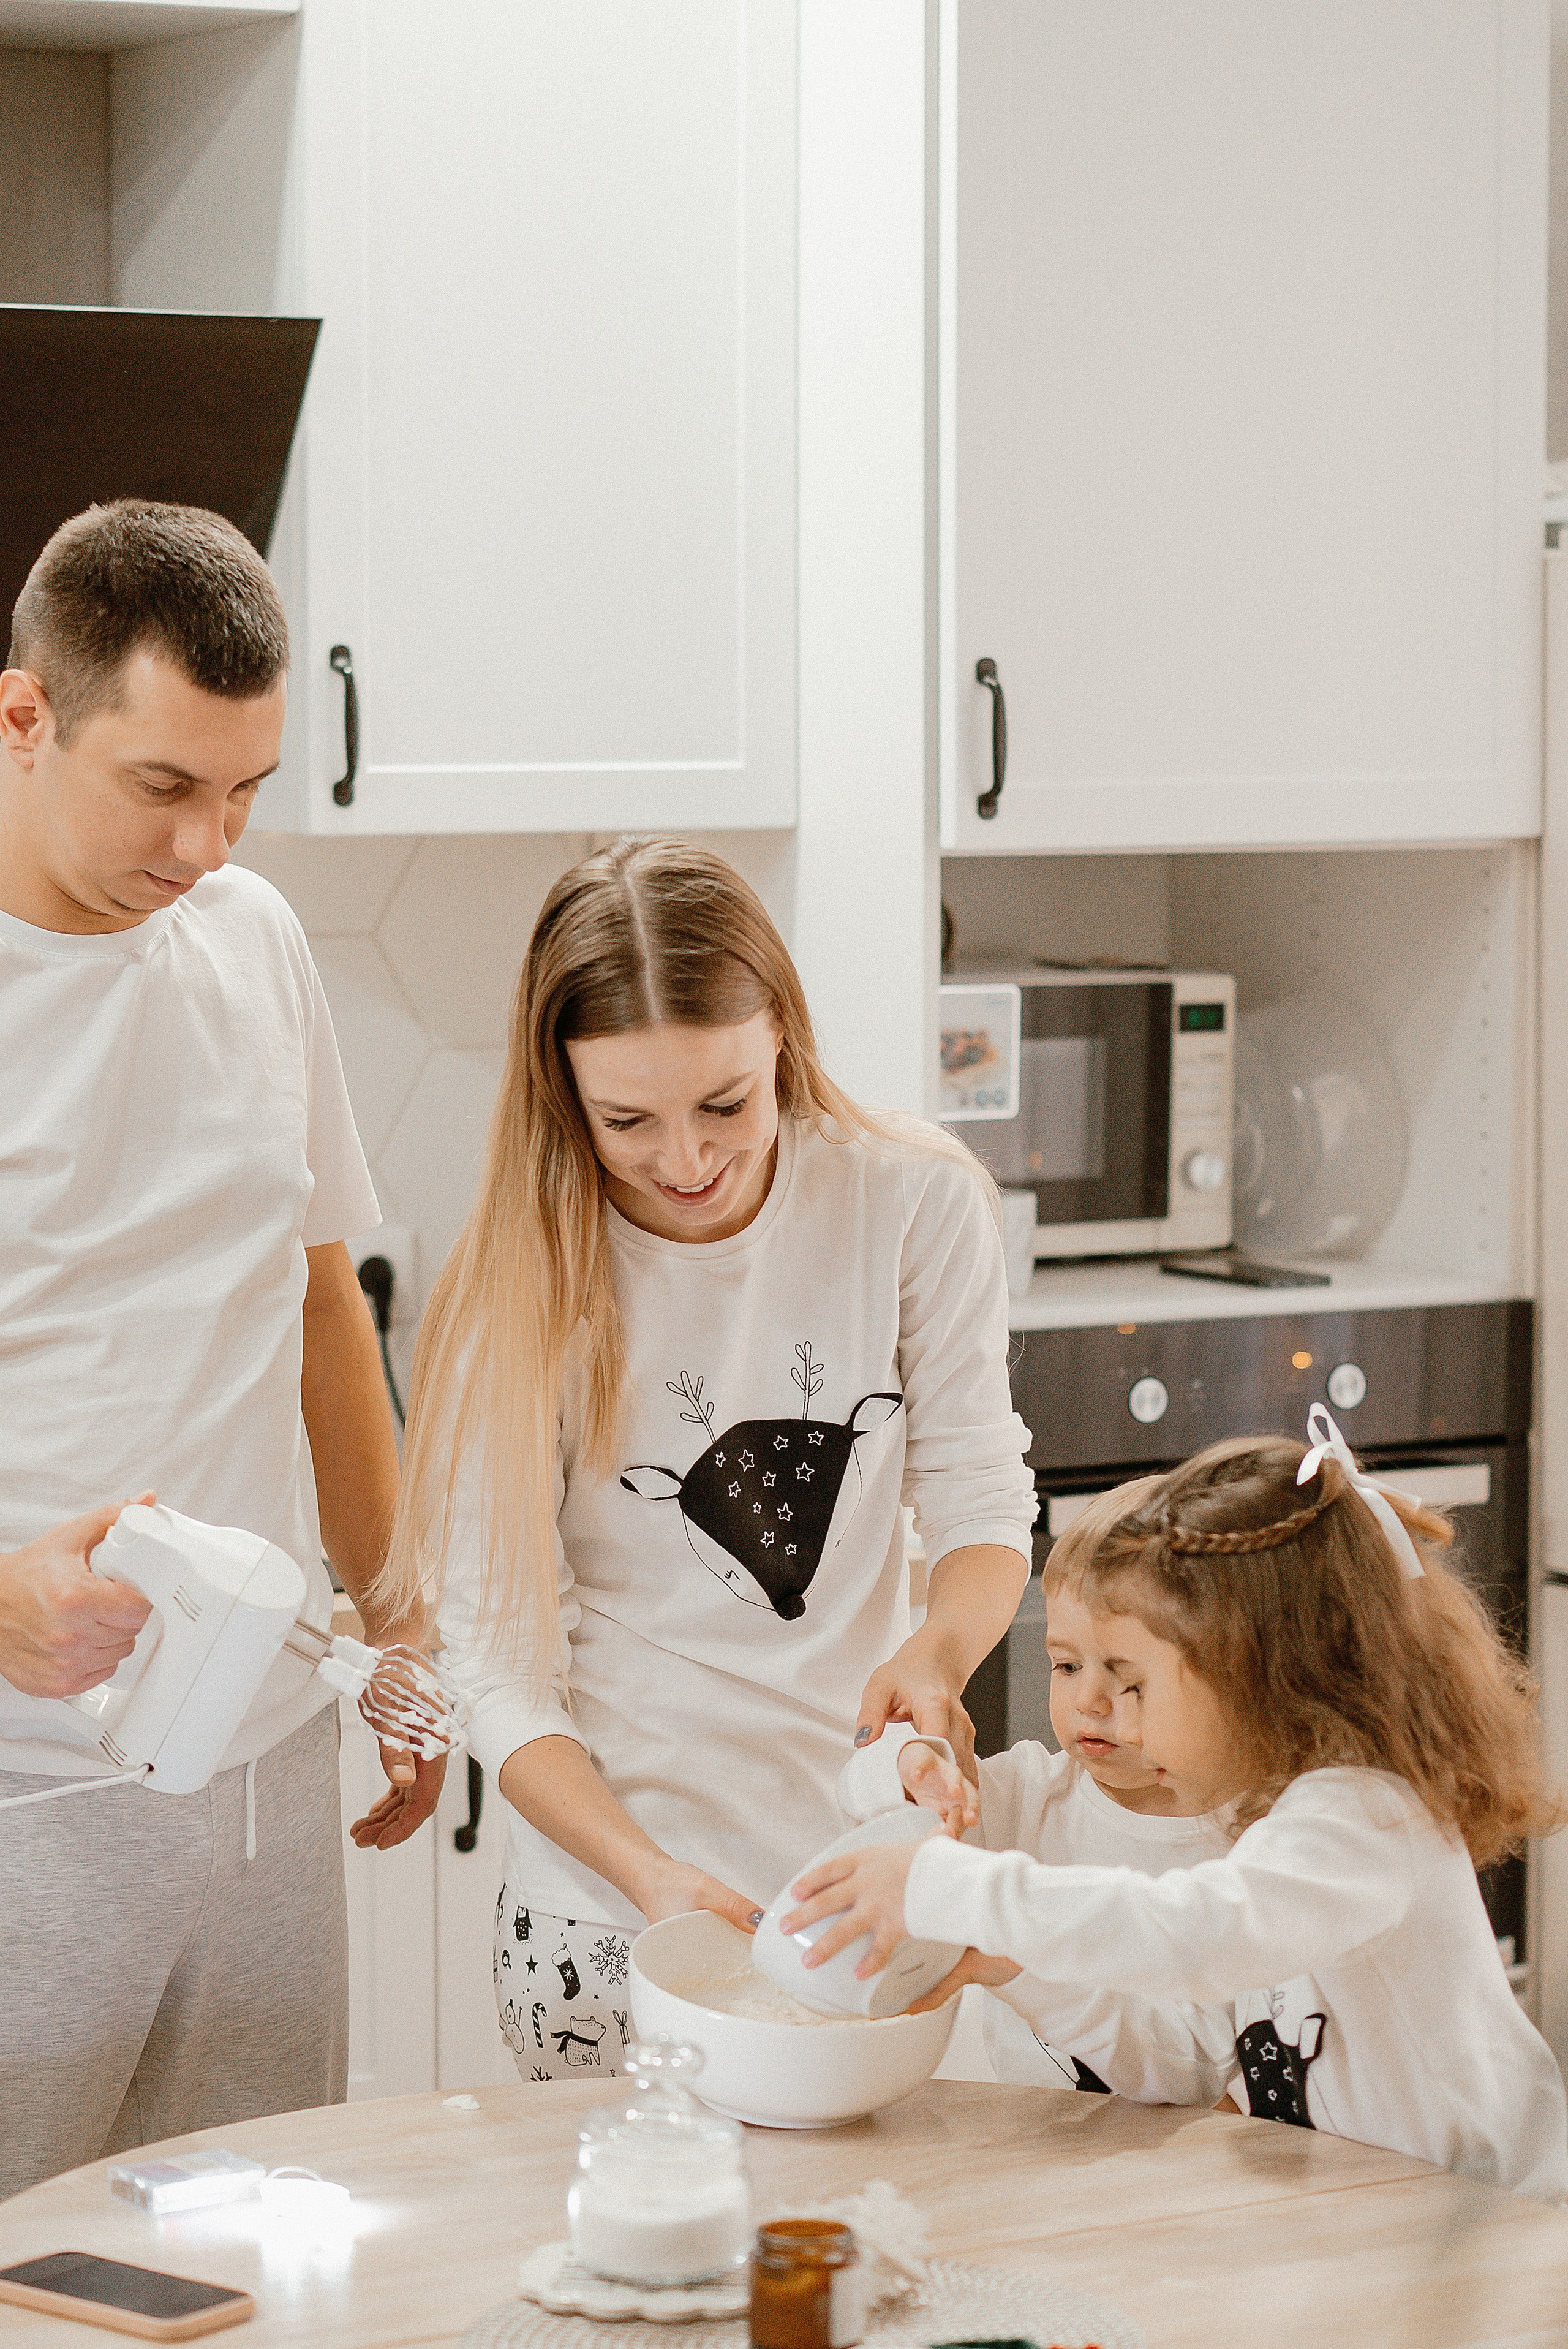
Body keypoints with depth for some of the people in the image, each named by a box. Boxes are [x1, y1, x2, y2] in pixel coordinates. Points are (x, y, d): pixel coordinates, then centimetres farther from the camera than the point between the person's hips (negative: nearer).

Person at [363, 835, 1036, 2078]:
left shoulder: (915, 1205, -6)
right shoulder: (523, 1288, -10)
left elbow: (981, 1507, 0)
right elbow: (502, 1665, -10)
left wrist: (932, 1654, -23)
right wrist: (655, 1879, -24)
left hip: (873, 1879, 2)